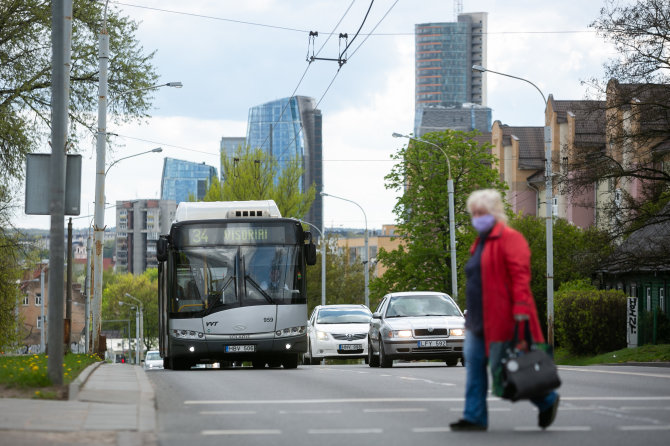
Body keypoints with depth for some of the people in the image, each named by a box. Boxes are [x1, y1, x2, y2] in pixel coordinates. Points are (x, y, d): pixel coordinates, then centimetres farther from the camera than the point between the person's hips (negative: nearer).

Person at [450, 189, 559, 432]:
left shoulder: (508, 239, -9)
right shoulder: (480, 243, 19)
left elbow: (520, 274, -18)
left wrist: (520, 309, -26)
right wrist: (471, 315, 20)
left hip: (501, 318, -9)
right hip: (479, 320, 9)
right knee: (474, 364, 1)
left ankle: (547, 400, 19)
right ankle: (475, 417, 3)